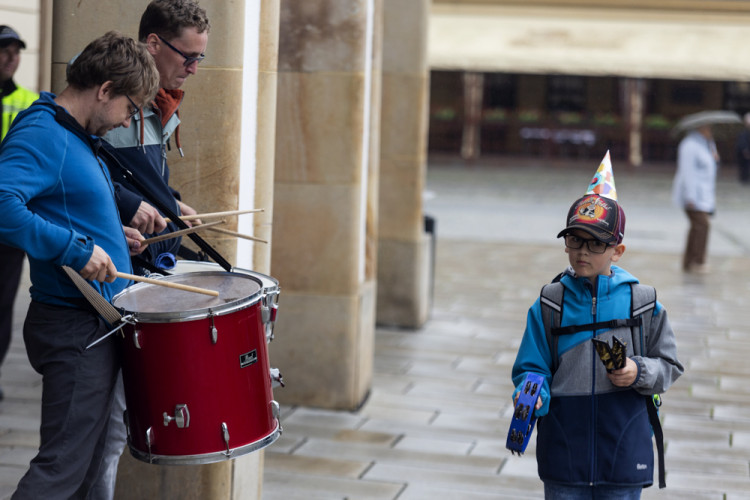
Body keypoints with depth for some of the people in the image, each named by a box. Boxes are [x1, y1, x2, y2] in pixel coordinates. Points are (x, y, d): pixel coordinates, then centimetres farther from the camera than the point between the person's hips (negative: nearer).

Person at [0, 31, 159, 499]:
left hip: (99, 323, 10)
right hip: (74, 326, -10)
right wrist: (77, 247, -30)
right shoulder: (42, 134, -16)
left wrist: (109, 235, 15)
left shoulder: (80, 137, 15)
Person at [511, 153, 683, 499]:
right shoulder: (549, 305, 0)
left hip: (624, 452, 0)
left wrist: (638, 373, -14)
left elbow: (669, 366, 6)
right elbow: (531, 367, 2)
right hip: (563, 454, 1)